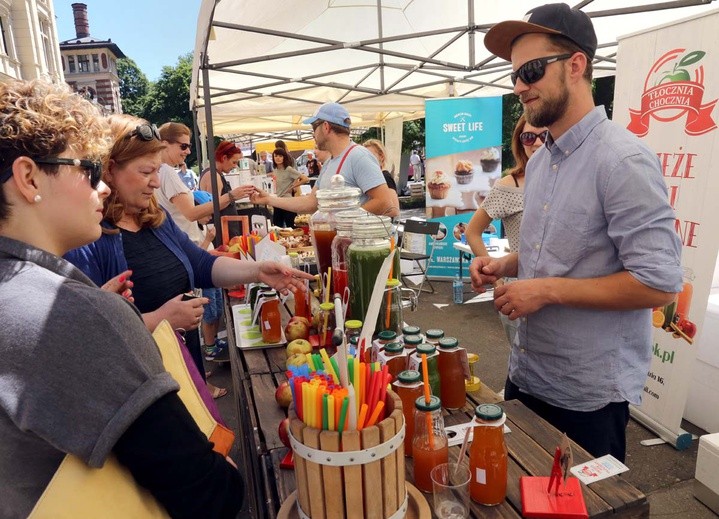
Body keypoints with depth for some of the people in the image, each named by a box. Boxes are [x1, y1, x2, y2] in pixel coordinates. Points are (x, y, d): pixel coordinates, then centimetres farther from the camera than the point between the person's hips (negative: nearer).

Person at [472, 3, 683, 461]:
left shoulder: (623, 160, -19)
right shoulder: (539, 161, 7)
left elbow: (660, 283, -23)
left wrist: (547, 291, -22)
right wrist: (505, 264, 0)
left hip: (590, 393, -8)